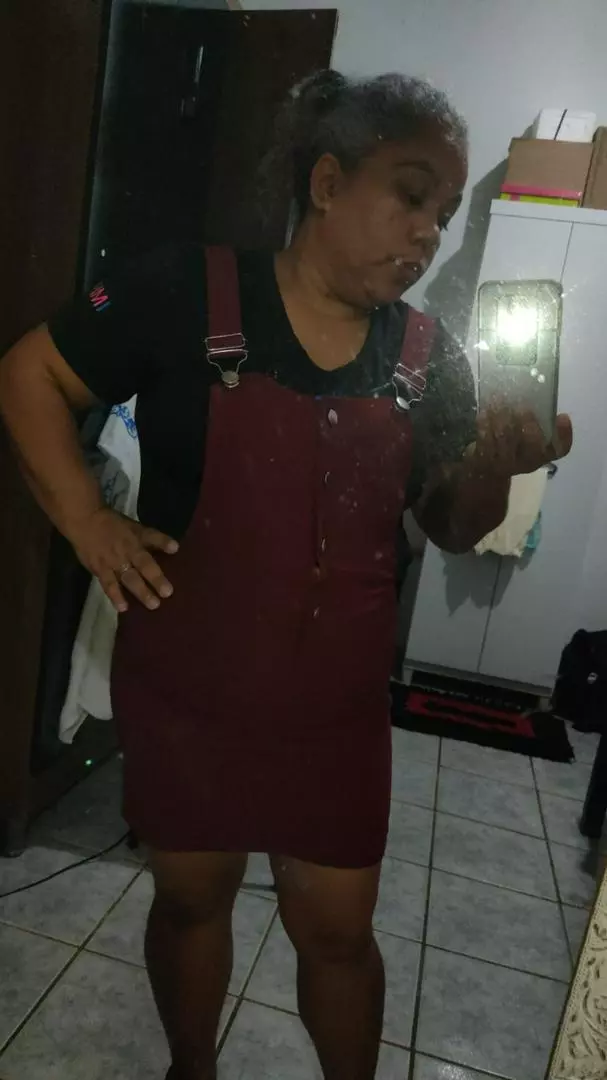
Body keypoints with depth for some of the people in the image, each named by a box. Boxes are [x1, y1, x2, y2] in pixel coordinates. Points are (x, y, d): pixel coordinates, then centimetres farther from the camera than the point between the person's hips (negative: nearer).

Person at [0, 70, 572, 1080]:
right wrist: (87, 521, -13)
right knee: (192, 894, 20)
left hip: (336, 704, 2)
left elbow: (452, 528, 6)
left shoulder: (427, 358, -2)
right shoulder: (186, 294, -12)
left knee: (337, 926, 15)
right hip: (186, 689, -1)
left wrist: (496, 463, -15)